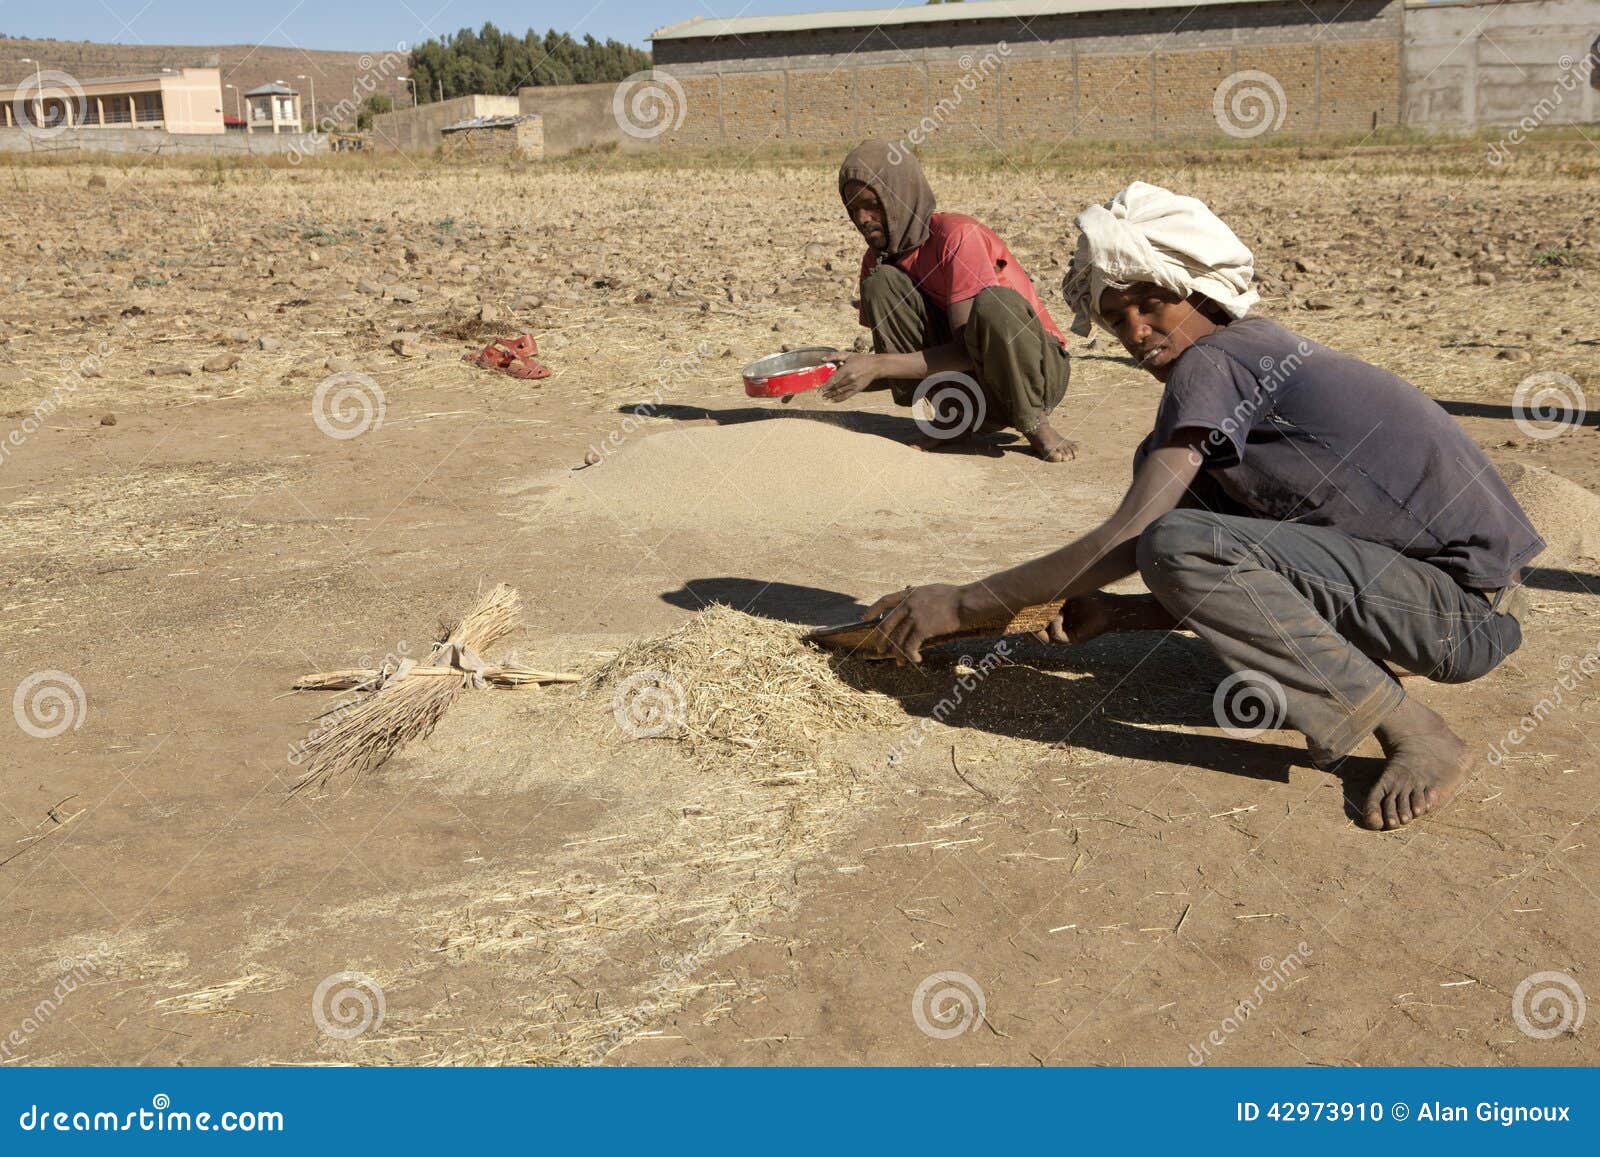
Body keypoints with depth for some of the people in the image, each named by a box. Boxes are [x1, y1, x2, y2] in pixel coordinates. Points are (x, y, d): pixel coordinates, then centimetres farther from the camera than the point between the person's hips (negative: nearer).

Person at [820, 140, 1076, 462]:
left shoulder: (958, 236, -21)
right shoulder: (877, 258, 0)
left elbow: (969, 349, -26)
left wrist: (876, 366, -31)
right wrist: (842, 374, -16)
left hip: (1037, 368, -5)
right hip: (962, 374, 5)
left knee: (994, 303, -39)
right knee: (880, 284, -15)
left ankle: (1034, 421, -13)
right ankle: (954, 416, -8)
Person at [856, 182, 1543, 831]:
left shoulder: (1213, 362, -13)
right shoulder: (1260, 349, 16)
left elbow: (1125, 543, -17)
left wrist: (963, 605, -10)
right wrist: (1119, 614, 13)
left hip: (1470, 609, -10)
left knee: (1177, 541, -28)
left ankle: (1412, 732, -17)